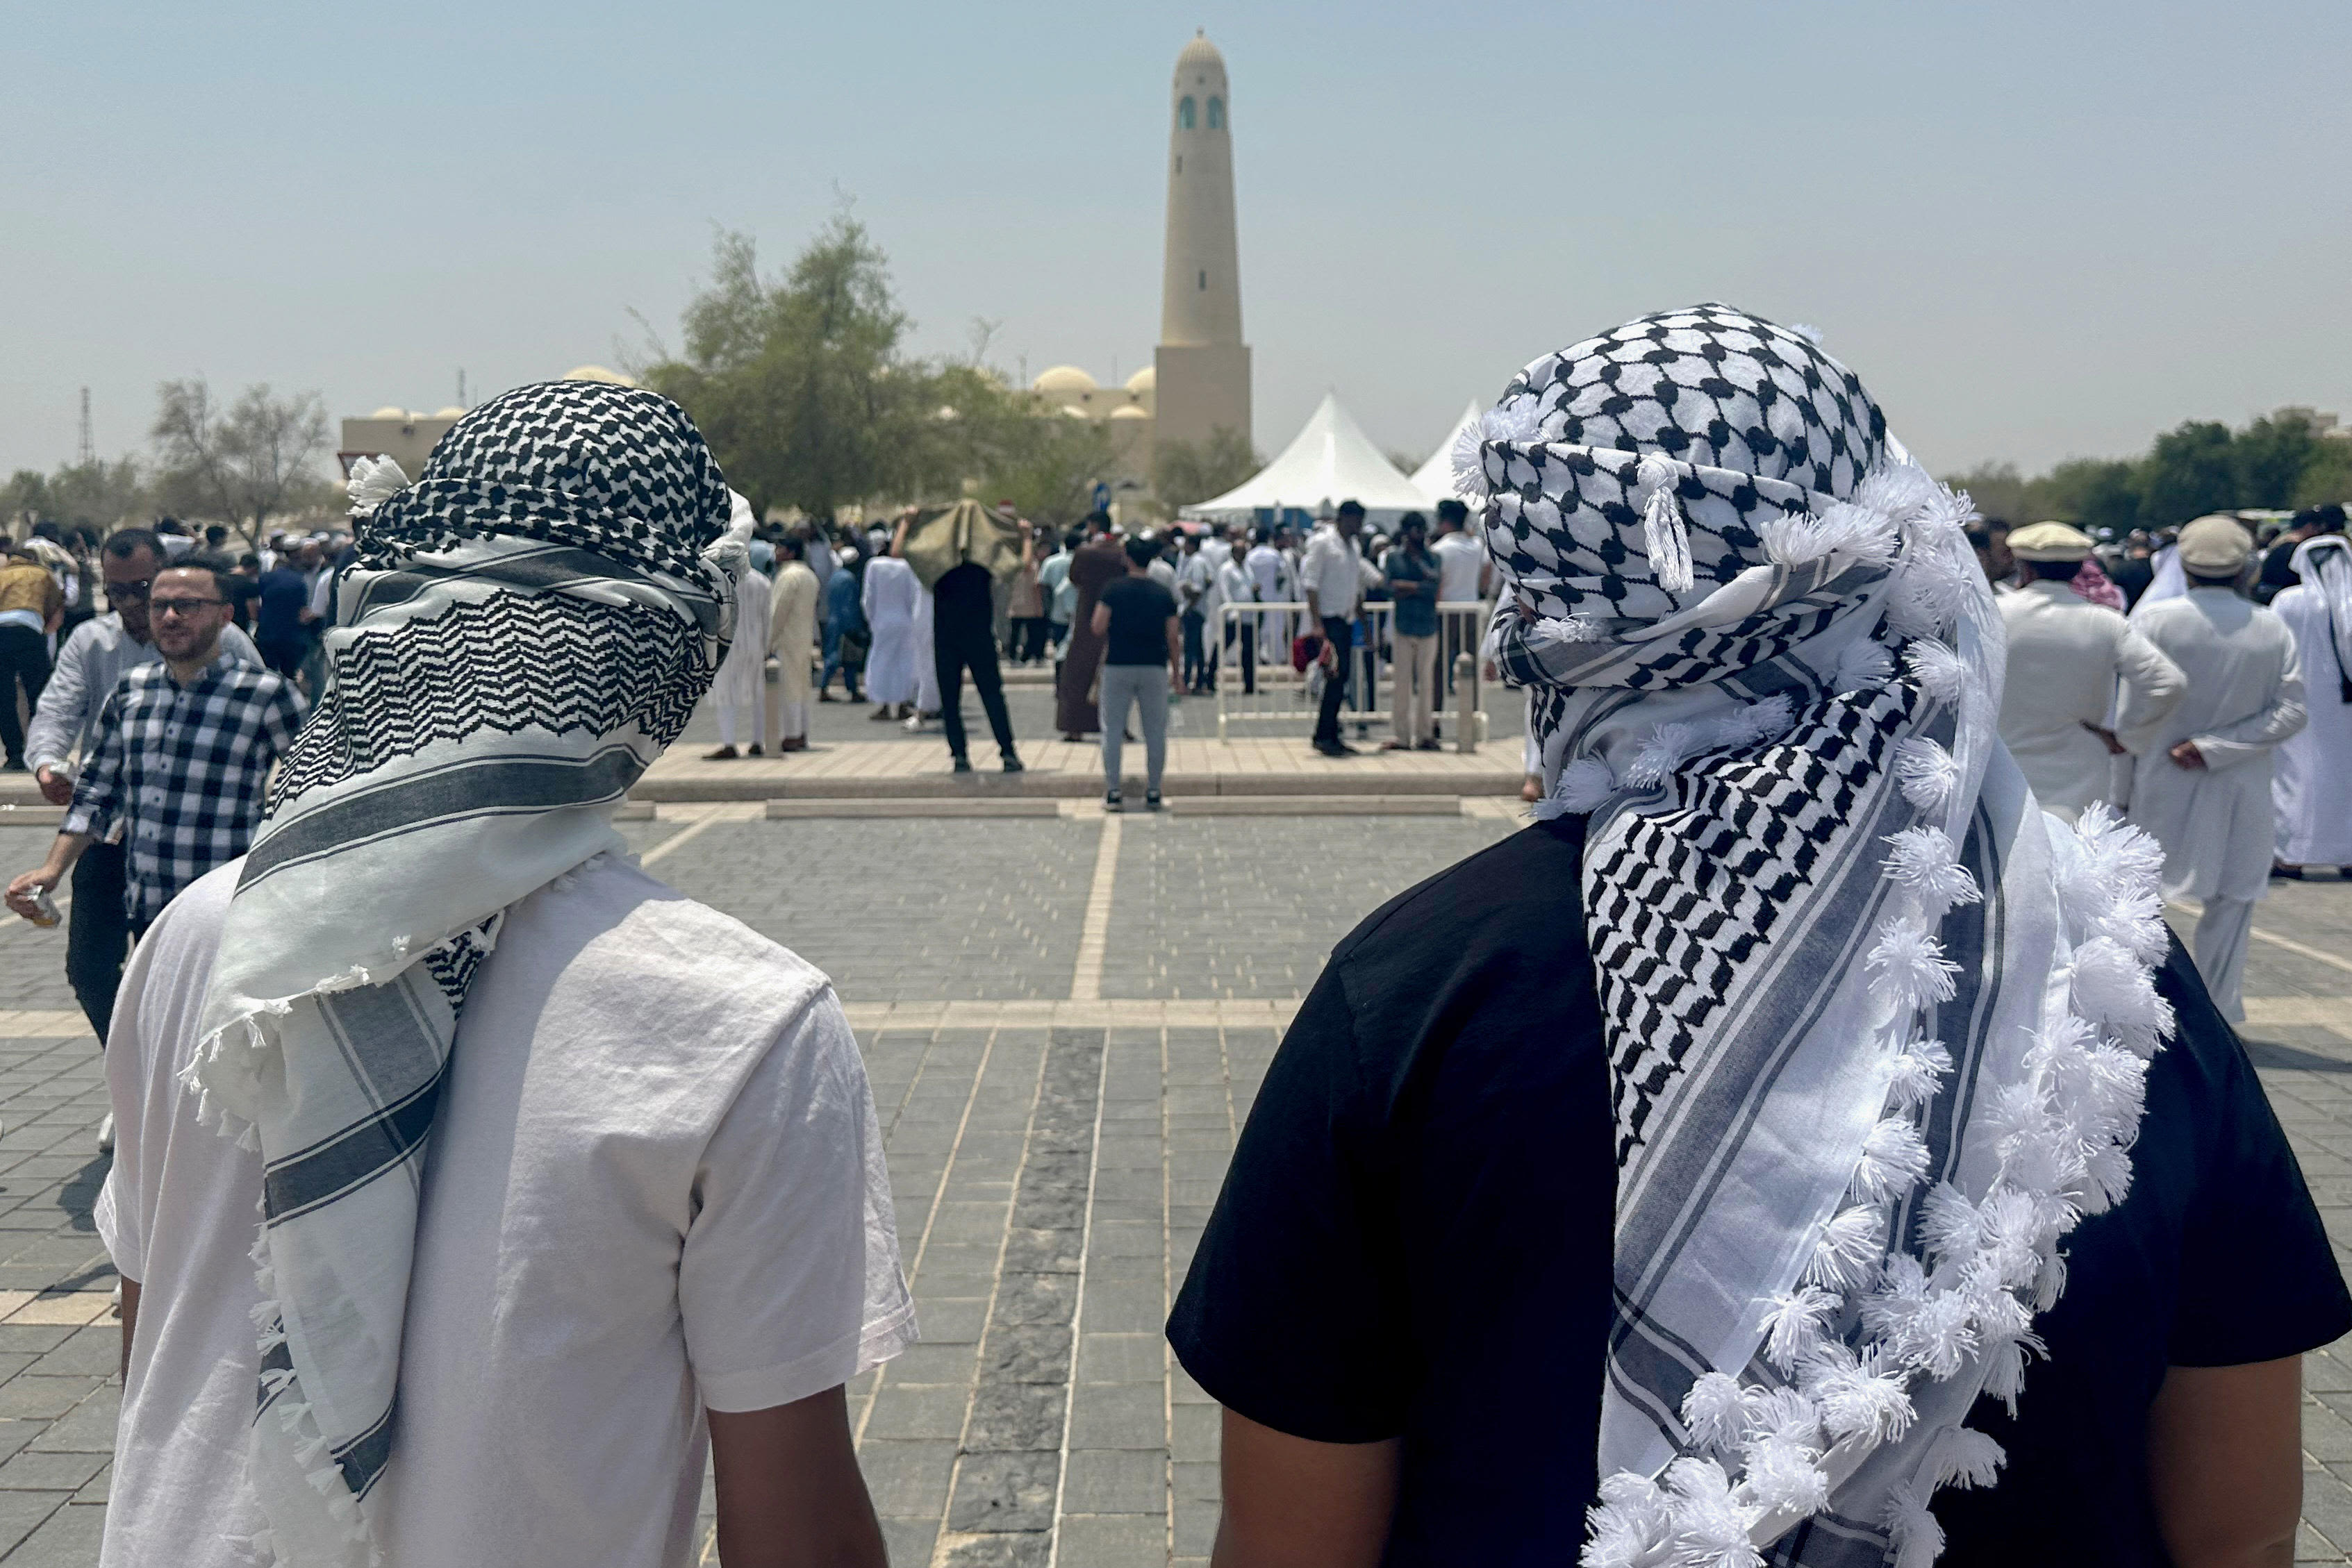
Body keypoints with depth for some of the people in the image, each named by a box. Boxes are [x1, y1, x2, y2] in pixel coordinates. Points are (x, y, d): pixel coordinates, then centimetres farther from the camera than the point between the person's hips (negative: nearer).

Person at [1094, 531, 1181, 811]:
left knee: (1113, 730, 6)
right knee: (1155, 731, 8)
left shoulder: (1113, 590, -4)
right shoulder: (1164, 593, 2)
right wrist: (1177, 672, 11)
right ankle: (1153, 791, 9)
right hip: (1155, 668, 1)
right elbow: (1173, 638, 2)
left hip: (1118, 666, -1)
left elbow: (1098, 627, -10)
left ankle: (1113, 791, 3)